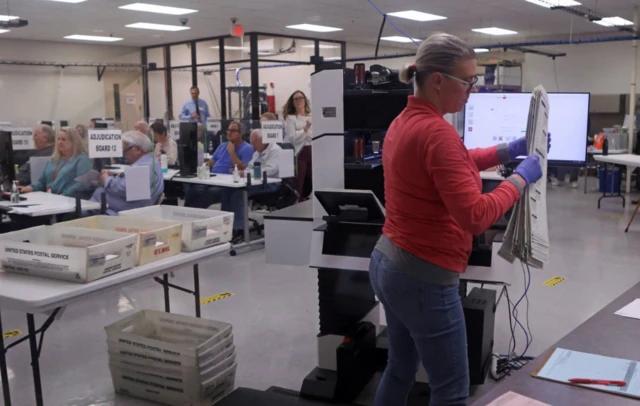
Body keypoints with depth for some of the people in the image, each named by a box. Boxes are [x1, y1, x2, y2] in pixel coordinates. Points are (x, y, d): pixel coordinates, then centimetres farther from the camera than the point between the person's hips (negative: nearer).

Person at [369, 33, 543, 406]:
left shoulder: (404, 121, 8)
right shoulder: (436, 132, -22)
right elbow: (475, 217, -25)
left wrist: (507, 151, 17)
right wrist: (520, 179, -12)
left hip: (389, 263, 10)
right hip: (424, 278, -10)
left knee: (400, 370, 22)